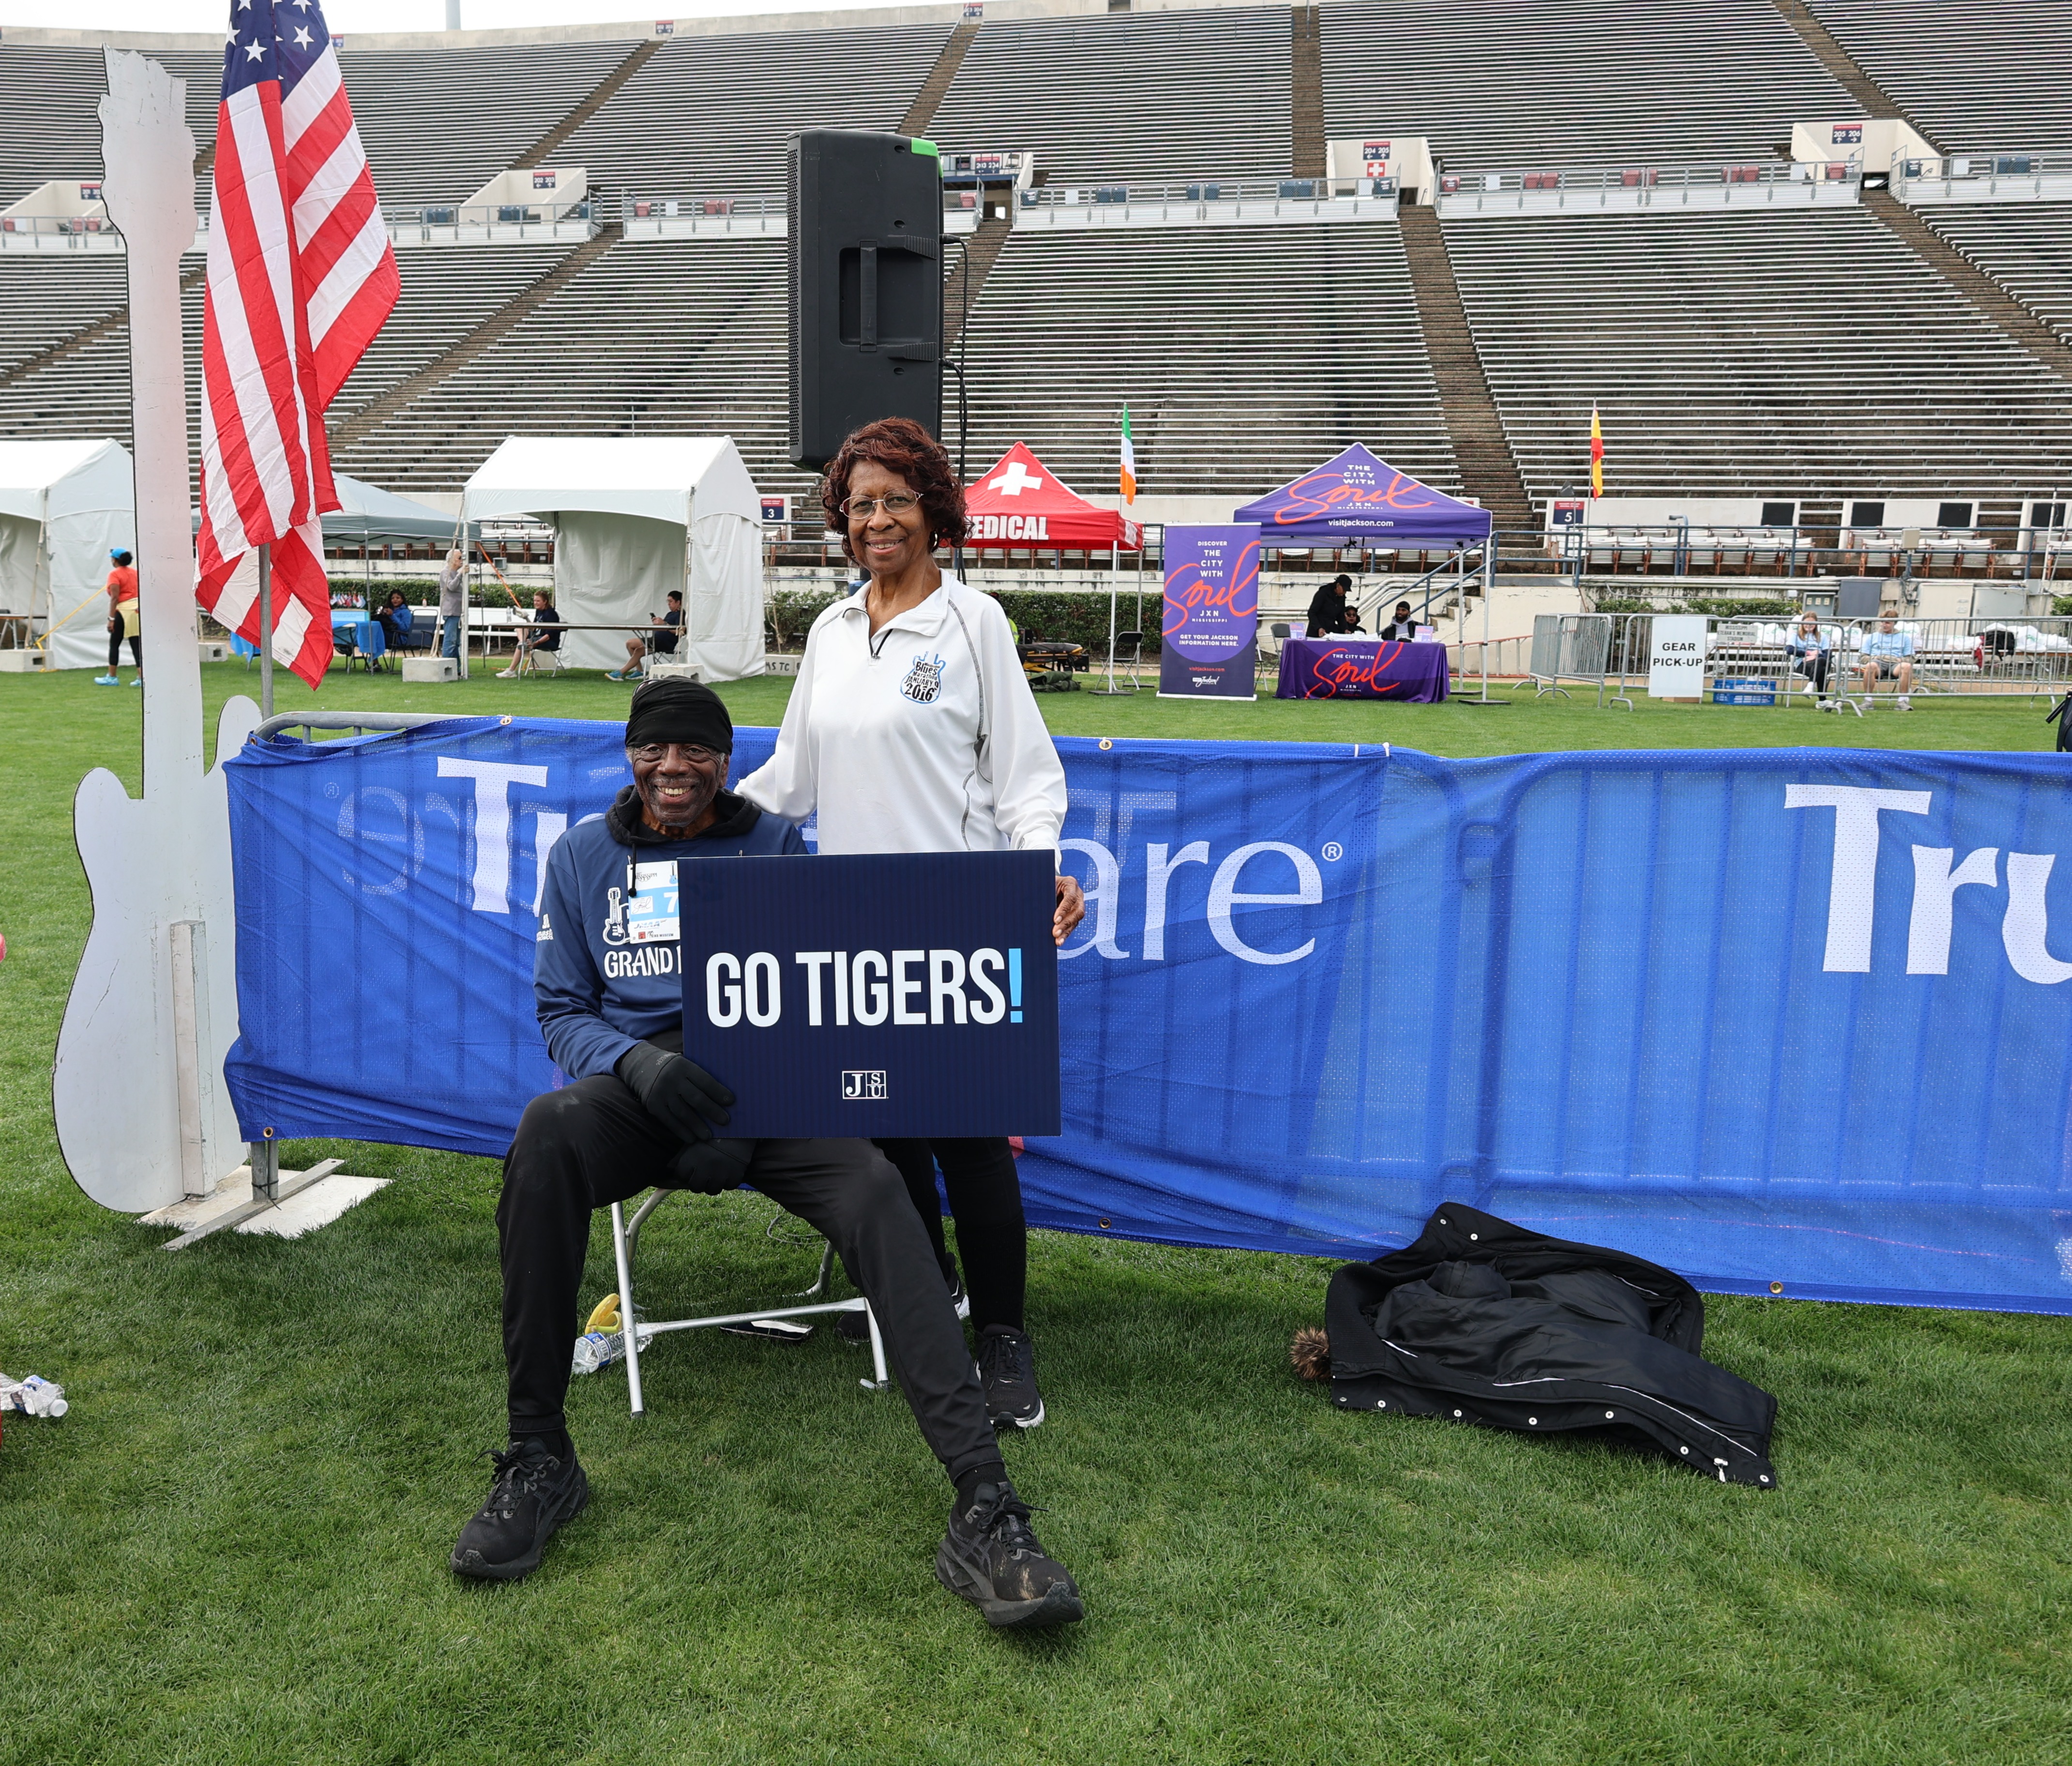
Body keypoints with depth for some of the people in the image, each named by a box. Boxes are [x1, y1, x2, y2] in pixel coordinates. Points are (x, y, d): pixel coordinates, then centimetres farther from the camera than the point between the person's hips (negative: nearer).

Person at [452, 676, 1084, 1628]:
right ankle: (538, 1461, -22)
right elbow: (562, 1008, 8)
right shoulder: (584, 854, 12)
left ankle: (984, 1513, -35)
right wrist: (639, 1061, -14)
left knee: (873, 1188, -30)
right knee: (546, 1133, -35)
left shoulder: (774, 847, 9)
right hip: (637, 1081, 1)